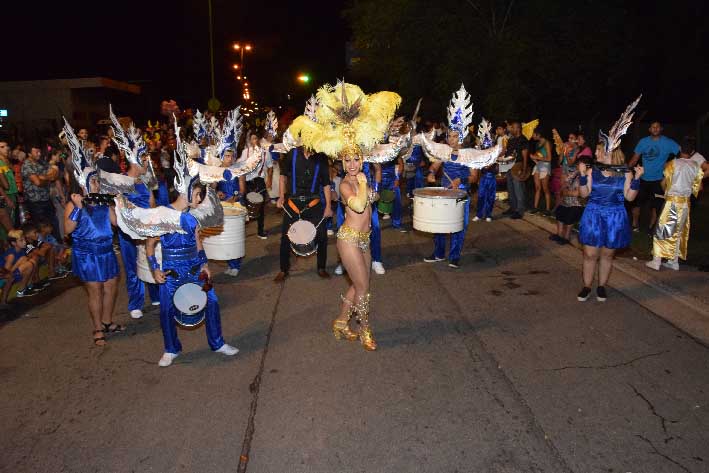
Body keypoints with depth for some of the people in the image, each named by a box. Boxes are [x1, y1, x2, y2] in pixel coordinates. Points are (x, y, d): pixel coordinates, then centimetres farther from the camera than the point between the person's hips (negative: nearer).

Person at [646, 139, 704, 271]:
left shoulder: (673, 163, -9)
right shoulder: (696, 167, 4)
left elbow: (664, 183, -3)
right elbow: (696, 188, 9)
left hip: (672, 200, -5)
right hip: (686, 202, 5)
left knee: (662, 230, 1)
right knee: (678, 232, 14)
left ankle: (656, 262, 1)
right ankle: (674, 262, 19)